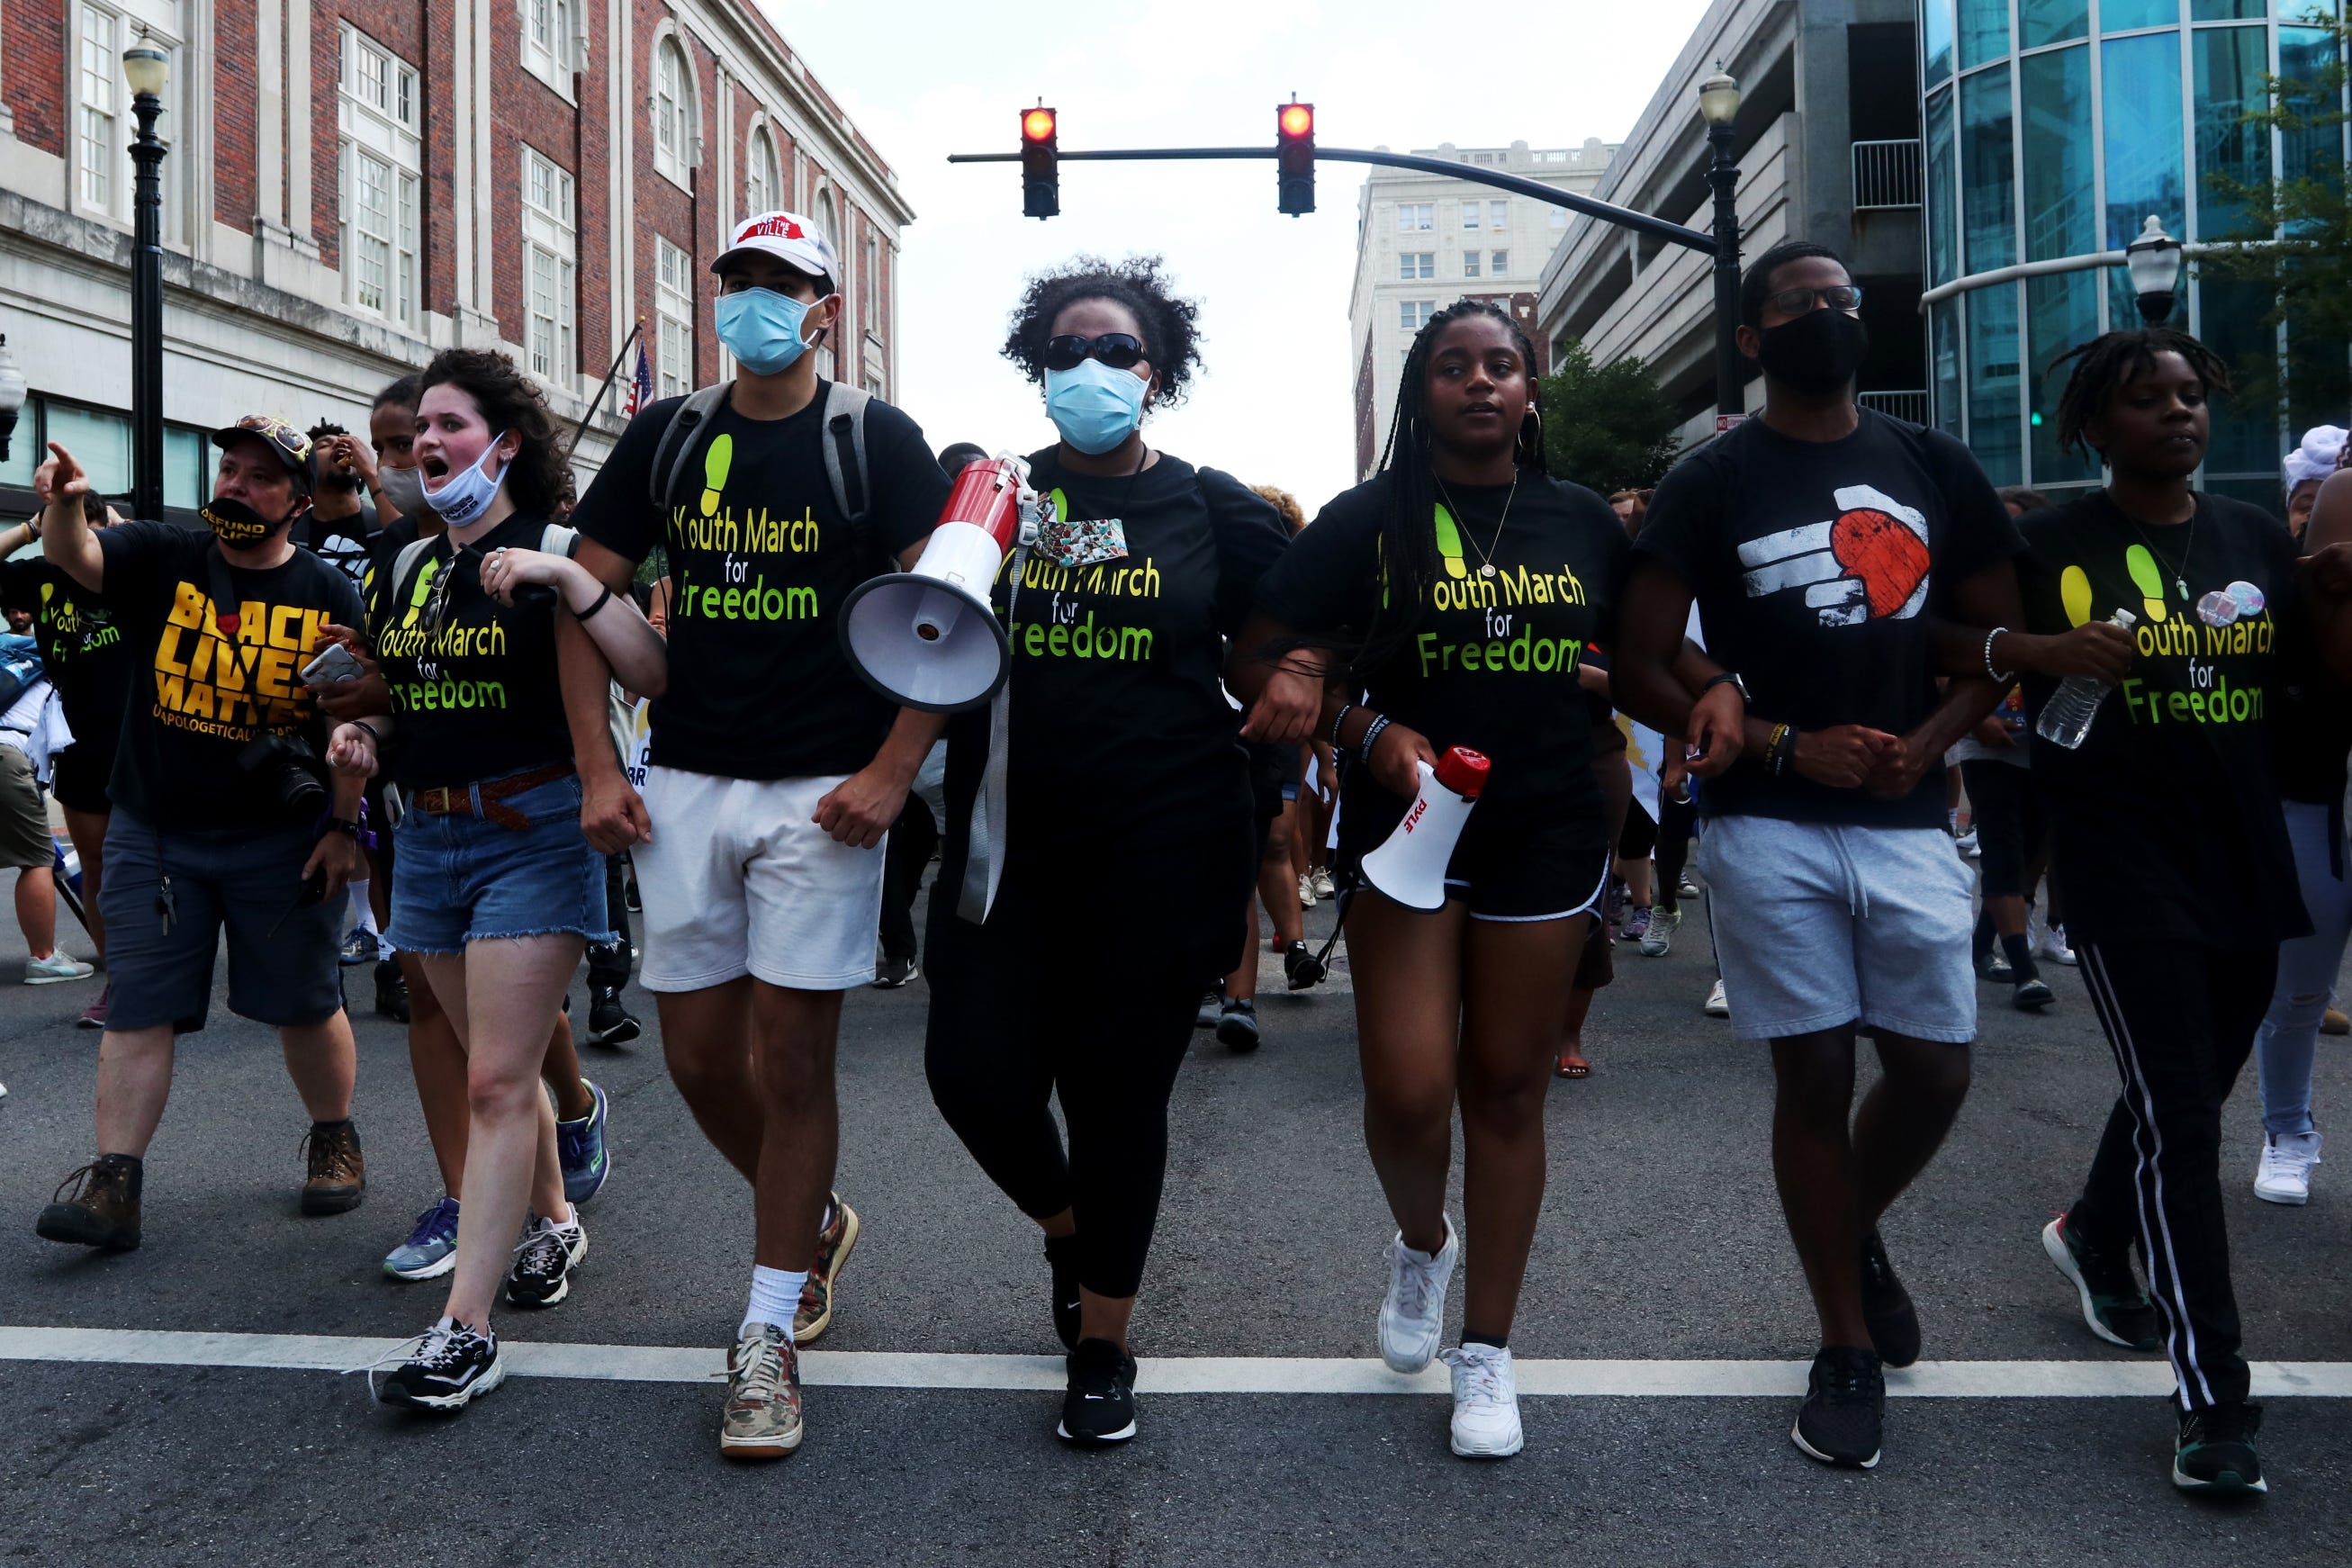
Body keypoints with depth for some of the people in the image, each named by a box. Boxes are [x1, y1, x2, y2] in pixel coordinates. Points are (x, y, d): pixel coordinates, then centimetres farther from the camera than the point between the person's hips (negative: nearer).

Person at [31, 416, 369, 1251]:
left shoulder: (329, 595, -1)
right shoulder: (162, 557, 2)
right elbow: (74, 556, -17)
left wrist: (344, 824, -5)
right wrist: (64, 504, -39)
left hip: (282, 839, -1)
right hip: (152, 834, 1)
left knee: (306, 1003, 9)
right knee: (139, 1008, 2)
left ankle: (334, 1141, 28)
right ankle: (113, 1182, 8)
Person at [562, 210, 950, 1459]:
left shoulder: (874, 440, -1)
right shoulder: (667, 437, 9)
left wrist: (893, 770, -15)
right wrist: (596, 769, 3)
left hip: (823, 791, -4)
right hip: (686, 787, 4)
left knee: (792, 1054, -2)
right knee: (698, 1054, 7)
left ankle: (769, 1337, 11)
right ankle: (816, 1224, 35)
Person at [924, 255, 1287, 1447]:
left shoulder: (1212, 509, 4)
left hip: (1162, 853, -2)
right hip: (1009, 843, 2)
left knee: (1118, 1093, 4)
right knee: (977, 1072, -2)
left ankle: (1104, 1345, 25)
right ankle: (1065, 1227, 33)